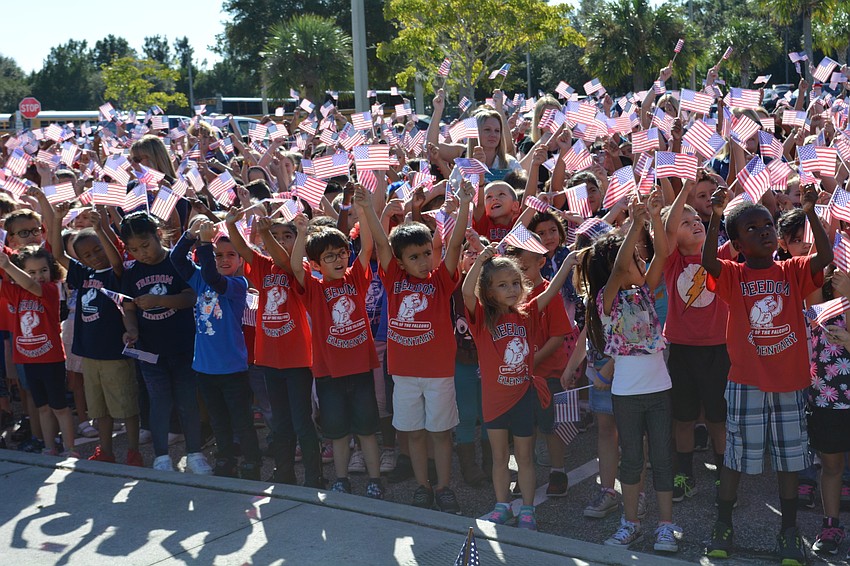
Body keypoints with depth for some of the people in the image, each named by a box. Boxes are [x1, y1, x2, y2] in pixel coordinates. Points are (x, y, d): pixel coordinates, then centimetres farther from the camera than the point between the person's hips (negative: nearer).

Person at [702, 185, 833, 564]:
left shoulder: (792, 272, 2)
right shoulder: (733, 275, -3)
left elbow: (824, 256, -15)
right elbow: (709, 261, -23)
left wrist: (810, 213, -25)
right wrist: (715, 218, -33)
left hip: (790, 383, 2)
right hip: (746, 383, -2)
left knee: (789, 458, 11)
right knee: (736, 455, 7)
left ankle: (789, 531, 24)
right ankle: (723, 526, 21)